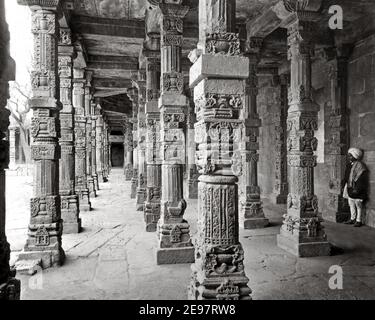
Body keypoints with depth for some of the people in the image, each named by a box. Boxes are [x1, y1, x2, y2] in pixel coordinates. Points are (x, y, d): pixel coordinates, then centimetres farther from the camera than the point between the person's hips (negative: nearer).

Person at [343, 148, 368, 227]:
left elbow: (361, 179, -18)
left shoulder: (360, 166, -14)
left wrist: (356, 189, -21)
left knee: (358, 205, 2)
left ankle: (359, 220, 11)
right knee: (351, 205, 14)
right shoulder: (350, 165, 11)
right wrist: (346, 187, 14)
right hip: (349, 189, 8)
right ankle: (352, 219, 24)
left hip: (357, 191, -8)